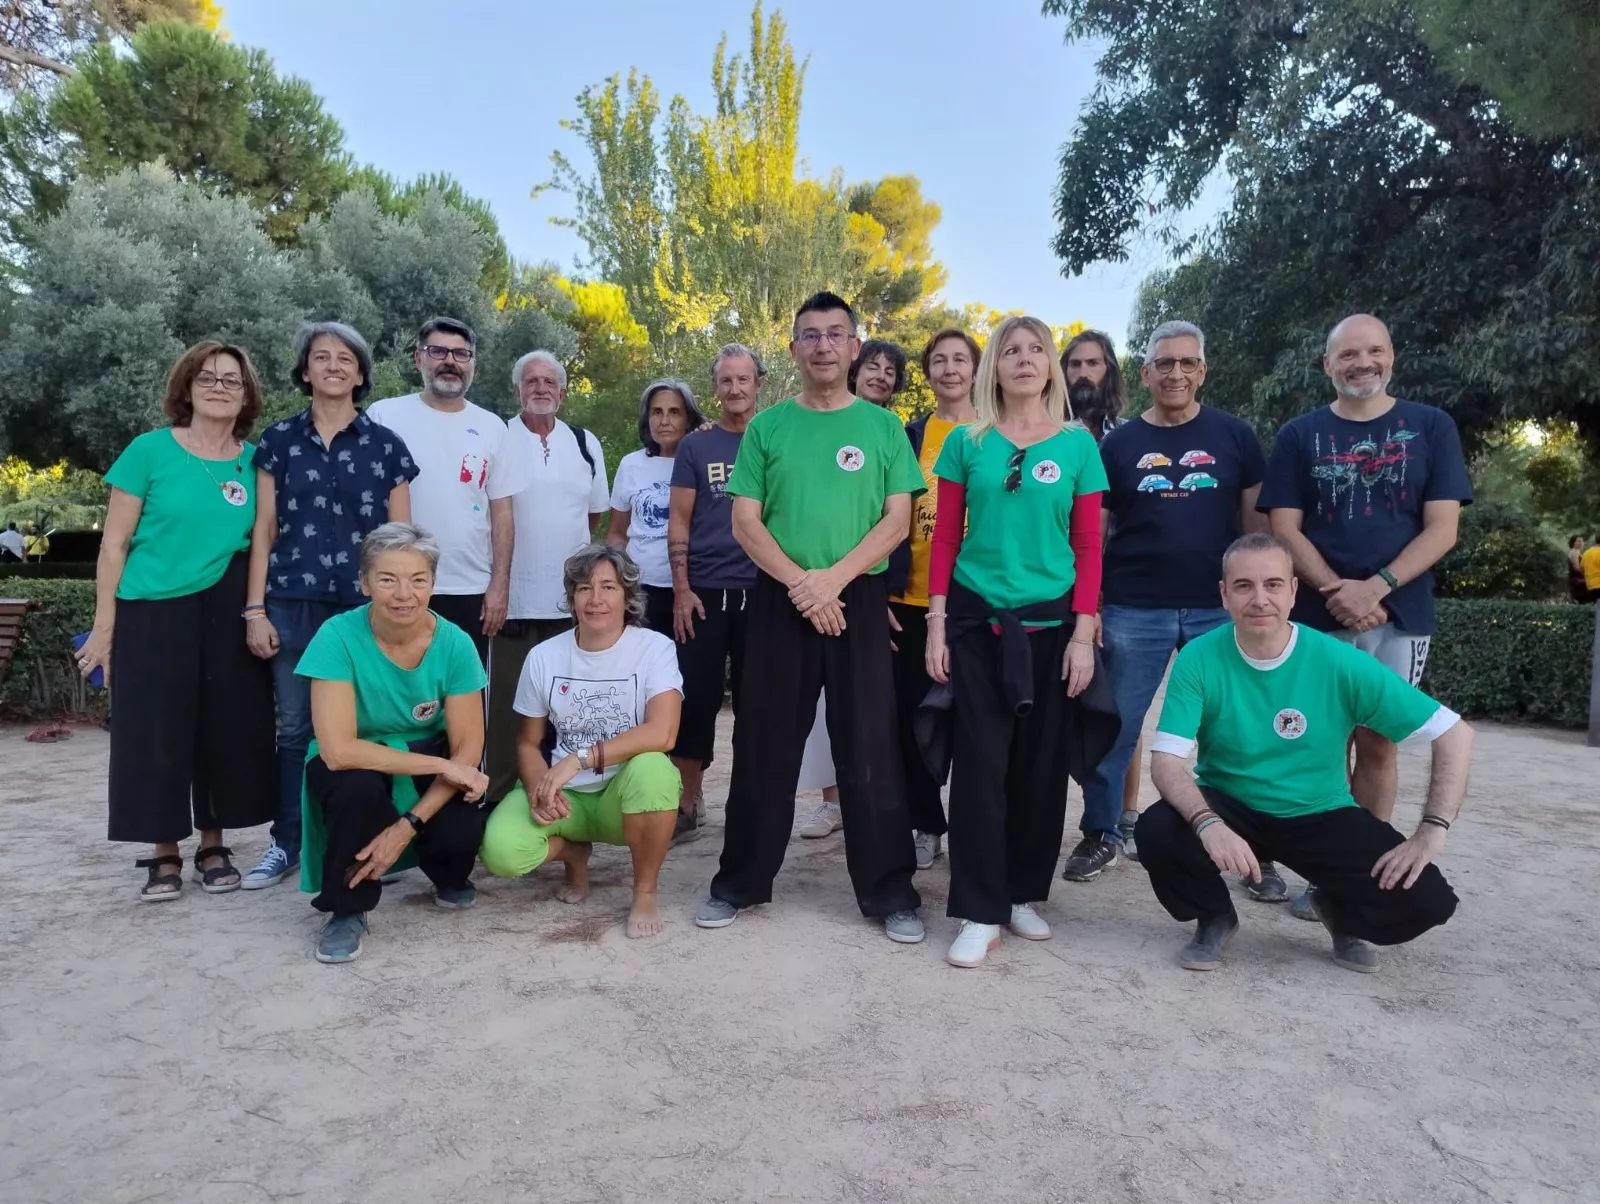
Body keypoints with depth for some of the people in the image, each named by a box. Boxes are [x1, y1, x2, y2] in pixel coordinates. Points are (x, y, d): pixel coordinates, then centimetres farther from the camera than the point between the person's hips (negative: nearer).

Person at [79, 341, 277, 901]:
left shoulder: (255, 460, 4)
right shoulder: (150, 450, -3)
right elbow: (115, 543, -2)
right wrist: (104, 624, -4)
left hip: (227, 611, 2)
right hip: (153, 611, -2)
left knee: (227, 726, 6)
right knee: (154, 731, 2)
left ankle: (213, 845, 21)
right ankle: (164, 854, 16)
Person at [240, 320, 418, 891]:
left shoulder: (386, 444, 5)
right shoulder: (278, 439, 7)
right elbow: (264, 529, 6)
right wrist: (255, 609, 1)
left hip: (365, 606, -1)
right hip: (293, 604, 1)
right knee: (294, 728, 6)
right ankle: (286, 844, 19)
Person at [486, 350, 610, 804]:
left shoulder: (585, 444, 9)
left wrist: (565, 550, 12)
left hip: (571, 597, 3)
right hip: (514, 596, -3)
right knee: (509, 704, 3)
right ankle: (502, 798, 13)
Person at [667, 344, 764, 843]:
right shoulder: (695, 445, 5)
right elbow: (679, 522, 3)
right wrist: (681, 590, -6)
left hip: (762, 591, 1)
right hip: (704, 591, -1)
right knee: (696, 696, 0)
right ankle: (687, 804, 10)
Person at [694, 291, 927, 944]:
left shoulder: (882, 426, 6)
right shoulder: (767, 426, 7)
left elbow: (897, 520, 0)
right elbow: (745, 522, 2)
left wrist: (833, 578, -13)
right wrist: (800, 583, -12)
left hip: (860, 600, 0)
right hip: (780, 601, 1)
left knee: (870, 750, 2)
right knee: (764, 748, 6)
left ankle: (890, 891, 14)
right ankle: (740, 881, 20)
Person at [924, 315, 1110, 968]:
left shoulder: (1078, 446, 4)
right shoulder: (967, 442, 3)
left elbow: (1088, 547, 3)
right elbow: (945, 538, 3)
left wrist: (1083, 632, -4)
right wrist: (936, 625, -3)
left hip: (1050, 621, 1)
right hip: (976, 619, -1)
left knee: (1041, 763, 8)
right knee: (980, 761, -2)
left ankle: (1025, 894, 25)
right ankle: (980, 913, 6)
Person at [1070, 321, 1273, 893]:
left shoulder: (1234, 435, 6)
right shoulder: (1118, 444, 5)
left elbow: (1255, 520, 8)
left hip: (1220, 609, 0)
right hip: (1132, 610, 0)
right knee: (1115, 726, 5)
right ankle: (1102, 834, 19)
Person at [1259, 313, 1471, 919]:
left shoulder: (1431, 427, 5)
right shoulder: (1299, 435, 6)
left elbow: (1442, 528, -2)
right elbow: (1284, 528, 0)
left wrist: (1376, 588, -15)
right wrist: (1336, 591, -14)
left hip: (1401, 615, 0)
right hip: (1318, 617, 0)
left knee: (1378, 744, 5)